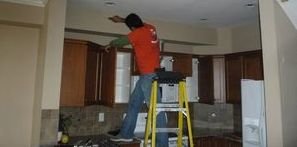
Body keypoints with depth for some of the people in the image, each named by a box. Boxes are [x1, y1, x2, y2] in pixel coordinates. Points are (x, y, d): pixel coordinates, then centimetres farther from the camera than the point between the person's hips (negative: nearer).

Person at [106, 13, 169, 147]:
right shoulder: (150, 28, 10)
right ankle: (126, 134, 26)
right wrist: (121, 20, 40)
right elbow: (139, 23, 34)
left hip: (149, 75, -10)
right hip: (147, 75, 10)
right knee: (134, 103, 15)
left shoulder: (137, 33, -11)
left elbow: (120, 41, 5)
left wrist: (110, 45, 26)